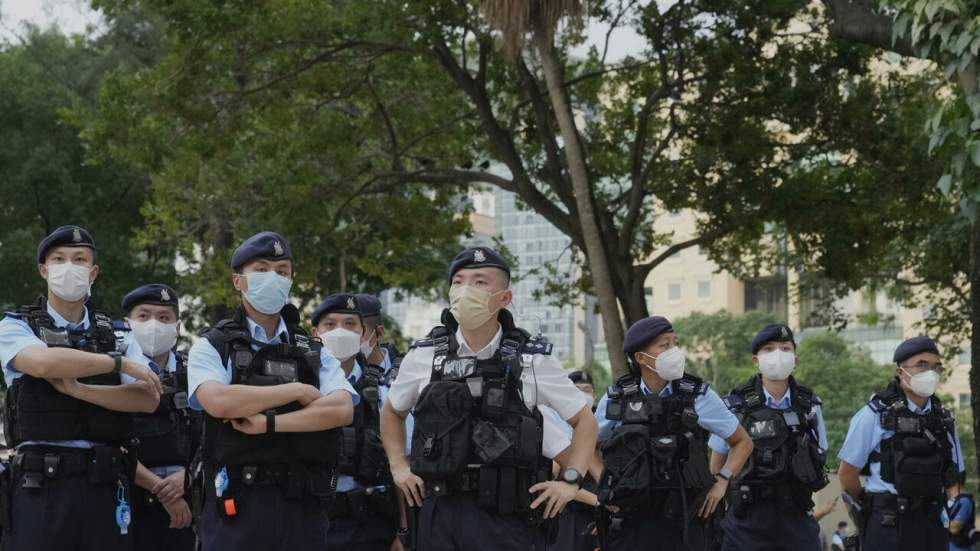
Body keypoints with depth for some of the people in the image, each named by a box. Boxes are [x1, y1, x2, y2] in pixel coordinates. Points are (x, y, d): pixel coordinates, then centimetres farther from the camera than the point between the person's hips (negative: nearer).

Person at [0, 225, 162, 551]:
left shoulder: (117, 335, 16)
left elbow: (147, 399, 1)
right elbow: (42, 362, -15)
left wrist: (79, 389, -10)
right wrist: (119, 362, -7)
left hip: (104, 484, 2)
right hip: (39, 484, -2)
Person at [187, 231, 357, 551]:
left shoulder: (315, 353, 16)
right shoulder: (212, 347, 7)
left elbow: (342, 410, -3)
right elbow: (218, 401, -14)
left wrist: (269, 423, -13)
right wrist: (297, 391, -6)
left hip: (303, 508, 3)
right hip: (235, 507, -3)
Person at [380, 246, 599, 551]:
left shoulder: (533, 360, 1)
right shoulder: (423, 357, 6)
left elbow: (584, 420, 11)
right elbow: (392, 412, 24)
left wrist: (570, 481, 0)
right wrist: (399, 466, 12)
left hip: (509, 514, -2)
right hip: (440, 511, 2)